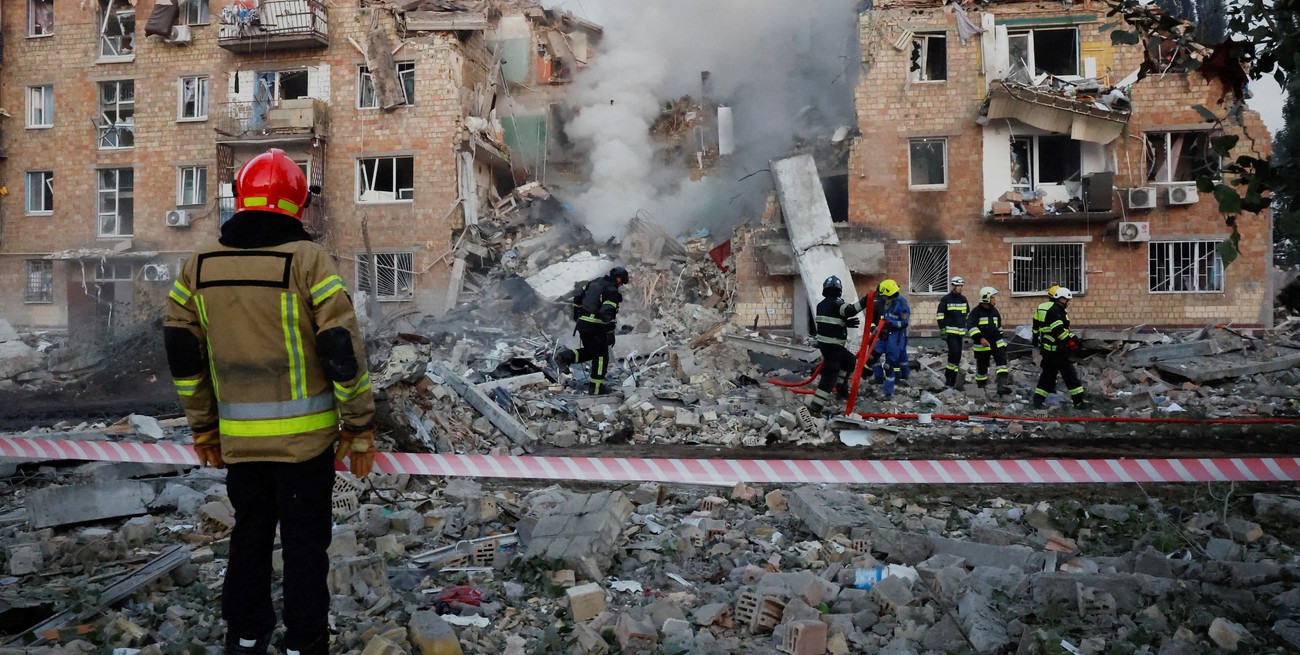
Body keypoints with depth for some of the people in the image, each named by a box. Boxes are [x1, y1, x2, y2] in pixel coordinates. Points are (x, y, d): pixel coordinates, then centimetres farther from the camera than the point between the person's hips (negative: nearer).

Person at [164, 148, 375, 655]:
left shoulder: (198, 266, 3)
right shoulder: (309, 261, -11)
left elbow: (183, 356, 8)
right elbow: (343, 352, -14)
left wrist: (203, 428, 17)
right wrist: (360, 429, -5)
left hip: (238, 437, 4)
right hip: (305, 435, -4)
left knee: (249, 535, 19)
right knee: (304, 542, 8)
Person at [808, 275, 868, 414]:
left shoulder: (822, 305, 12)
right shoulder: (836, 303, -14)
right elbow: (850, 310, -33)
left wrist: (846, 323, 13)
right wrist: (864, 302, -32)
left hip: (824, 342, 9)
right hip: (832, 345, -9)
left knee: (850, 360, 26)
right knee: (830, 375, -8)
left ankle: (841, 387, 31)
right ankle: (815, 406, -12)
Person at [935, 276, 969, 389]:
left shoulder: (963, 299, 13)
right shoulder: (946, 299, -4)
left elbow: (968, 315, 23)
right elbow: (939, 315, -6)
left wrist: (967, 329, 18)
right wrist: (942, 330, -11)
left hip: (960, 332, 6)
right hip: (950, 331, -6)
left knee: (958, 355, 5)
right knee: (954, 352, -19)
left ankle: (952, 379, 11)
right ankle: (949, 377, -8)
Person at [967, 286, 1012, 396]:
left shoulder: (994, 311, 12)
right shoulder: (976, 312, -9)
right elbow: (972, 327, -22)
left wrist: (1001, 339, 26)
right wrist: (980, 338, -34)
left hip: (996, 343, 5)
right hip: (982, 345, -5)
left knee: (1002, 362, -14)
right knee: (981, 367, 5)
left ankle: (1002, 385, -22)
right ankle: (981, 388, 20)